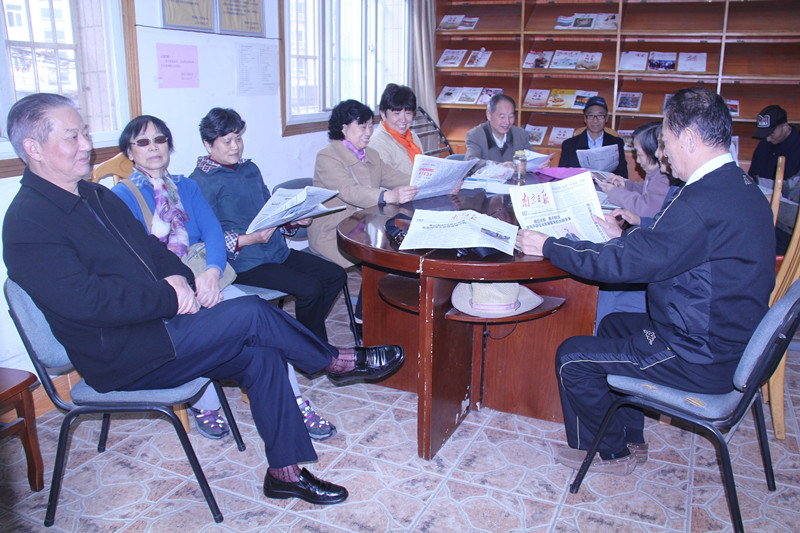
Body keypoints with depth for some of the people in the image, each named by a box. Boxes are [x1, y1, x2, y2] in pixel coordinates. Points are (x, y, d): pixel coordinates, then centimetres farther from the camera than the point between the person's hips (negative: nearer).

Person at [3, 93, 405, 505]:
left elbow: (152, 248, 17)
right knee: (249, 315, -21)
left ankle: (285, 470, 2)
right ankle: (333, 361, 4)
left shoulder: (96, 195, 14)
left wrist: (178, 277, -5)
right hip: (120, 359, -8)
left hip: (152, 321, 8)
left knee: (261, 355, -9)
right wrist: (169, 297, -19)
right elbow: (86, 300, -25)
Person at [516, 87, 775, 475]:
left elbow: (626, 263, -26)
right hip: (730, 339, 10)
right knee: (614, 324, 25)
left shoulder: (706, 201, -29)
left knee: (572, 358, -4)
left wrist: (547, 247, -16)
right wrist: (624, 236, 16)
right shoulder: (741, 187, 4)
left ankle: (610, 452, 21)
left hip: (701, 360, -10)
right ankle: (629, 439, 34)